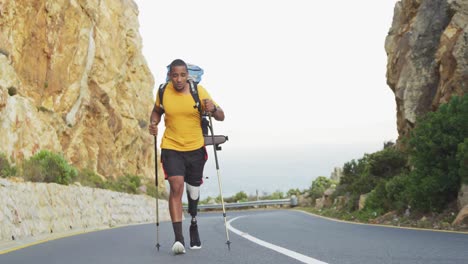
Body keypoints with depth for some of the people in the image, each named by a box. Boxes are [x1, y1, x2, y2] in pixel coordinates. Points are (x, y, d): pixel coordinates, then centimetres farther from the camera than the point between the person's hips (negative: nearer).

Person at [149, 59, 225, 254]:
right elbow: (157, 110, 16)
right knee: (176, 186, -20)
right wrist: (153, 123, -5)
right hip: (171, 148, -1)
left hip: (195, 148, 1)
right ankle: (178, 238, -23)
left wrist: (213, 109, -30)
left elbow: (221, 117, -8)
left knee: (193, 190, 13)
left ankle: (194, 225, 43)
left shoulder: (199, 91, -9)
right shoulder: (163, 91, -5)